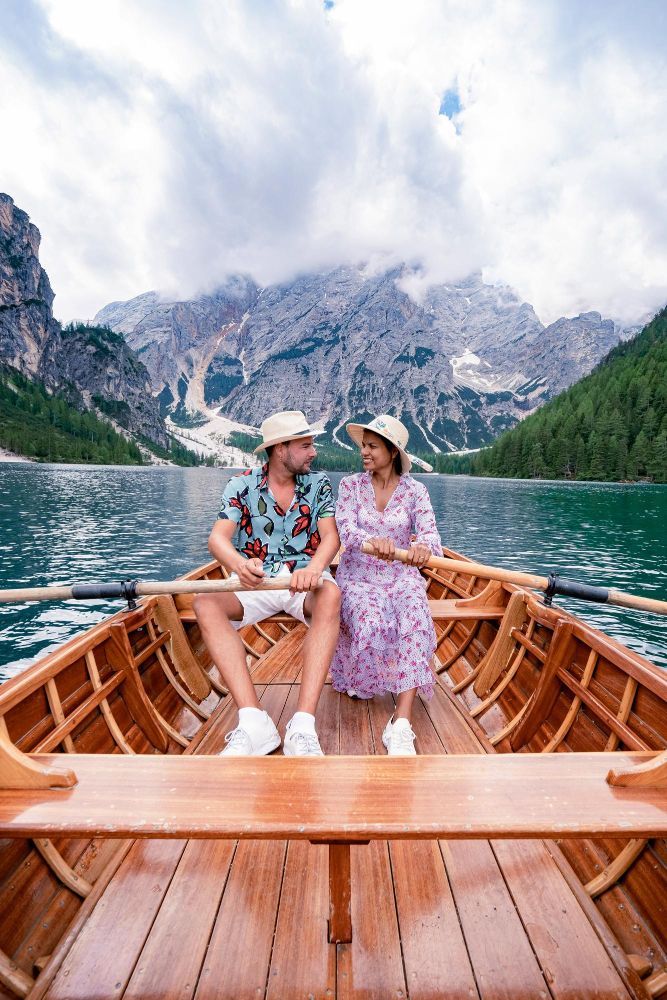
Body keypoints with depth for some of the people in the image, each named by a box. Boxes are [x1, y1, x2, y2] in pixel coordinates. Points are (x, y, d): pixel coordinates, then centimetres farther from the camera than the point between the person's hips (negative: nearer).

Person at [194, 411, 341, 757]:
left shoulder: (319, 484, 3)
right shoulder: (242, 485, 1)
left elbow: (330, 537, -8)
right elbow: (218, 537, -12)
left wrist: (313, 568, -32)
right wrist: (239, 564, -37)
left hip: (305, 580, 0)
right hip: (254, 582, 1)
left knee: (331, 595, -34)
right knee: (205, 604, -27)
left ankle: (303, 725, -37)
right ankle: (253, 722, -32)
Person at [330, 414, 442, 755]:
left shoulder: (415, 490, 2)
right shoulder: (350, 485, 1)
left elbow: (430, 532, -11)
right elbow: (346, 527, -16)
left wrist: (423, 546, -38)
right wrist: (372, 541, -39)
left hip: (402, 578, 1)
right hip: (357, 578, 0)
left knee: (417, 624, -31)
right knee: (371, 625, -31)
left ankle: (401, 723, -29)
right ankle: (358, 678, 5)